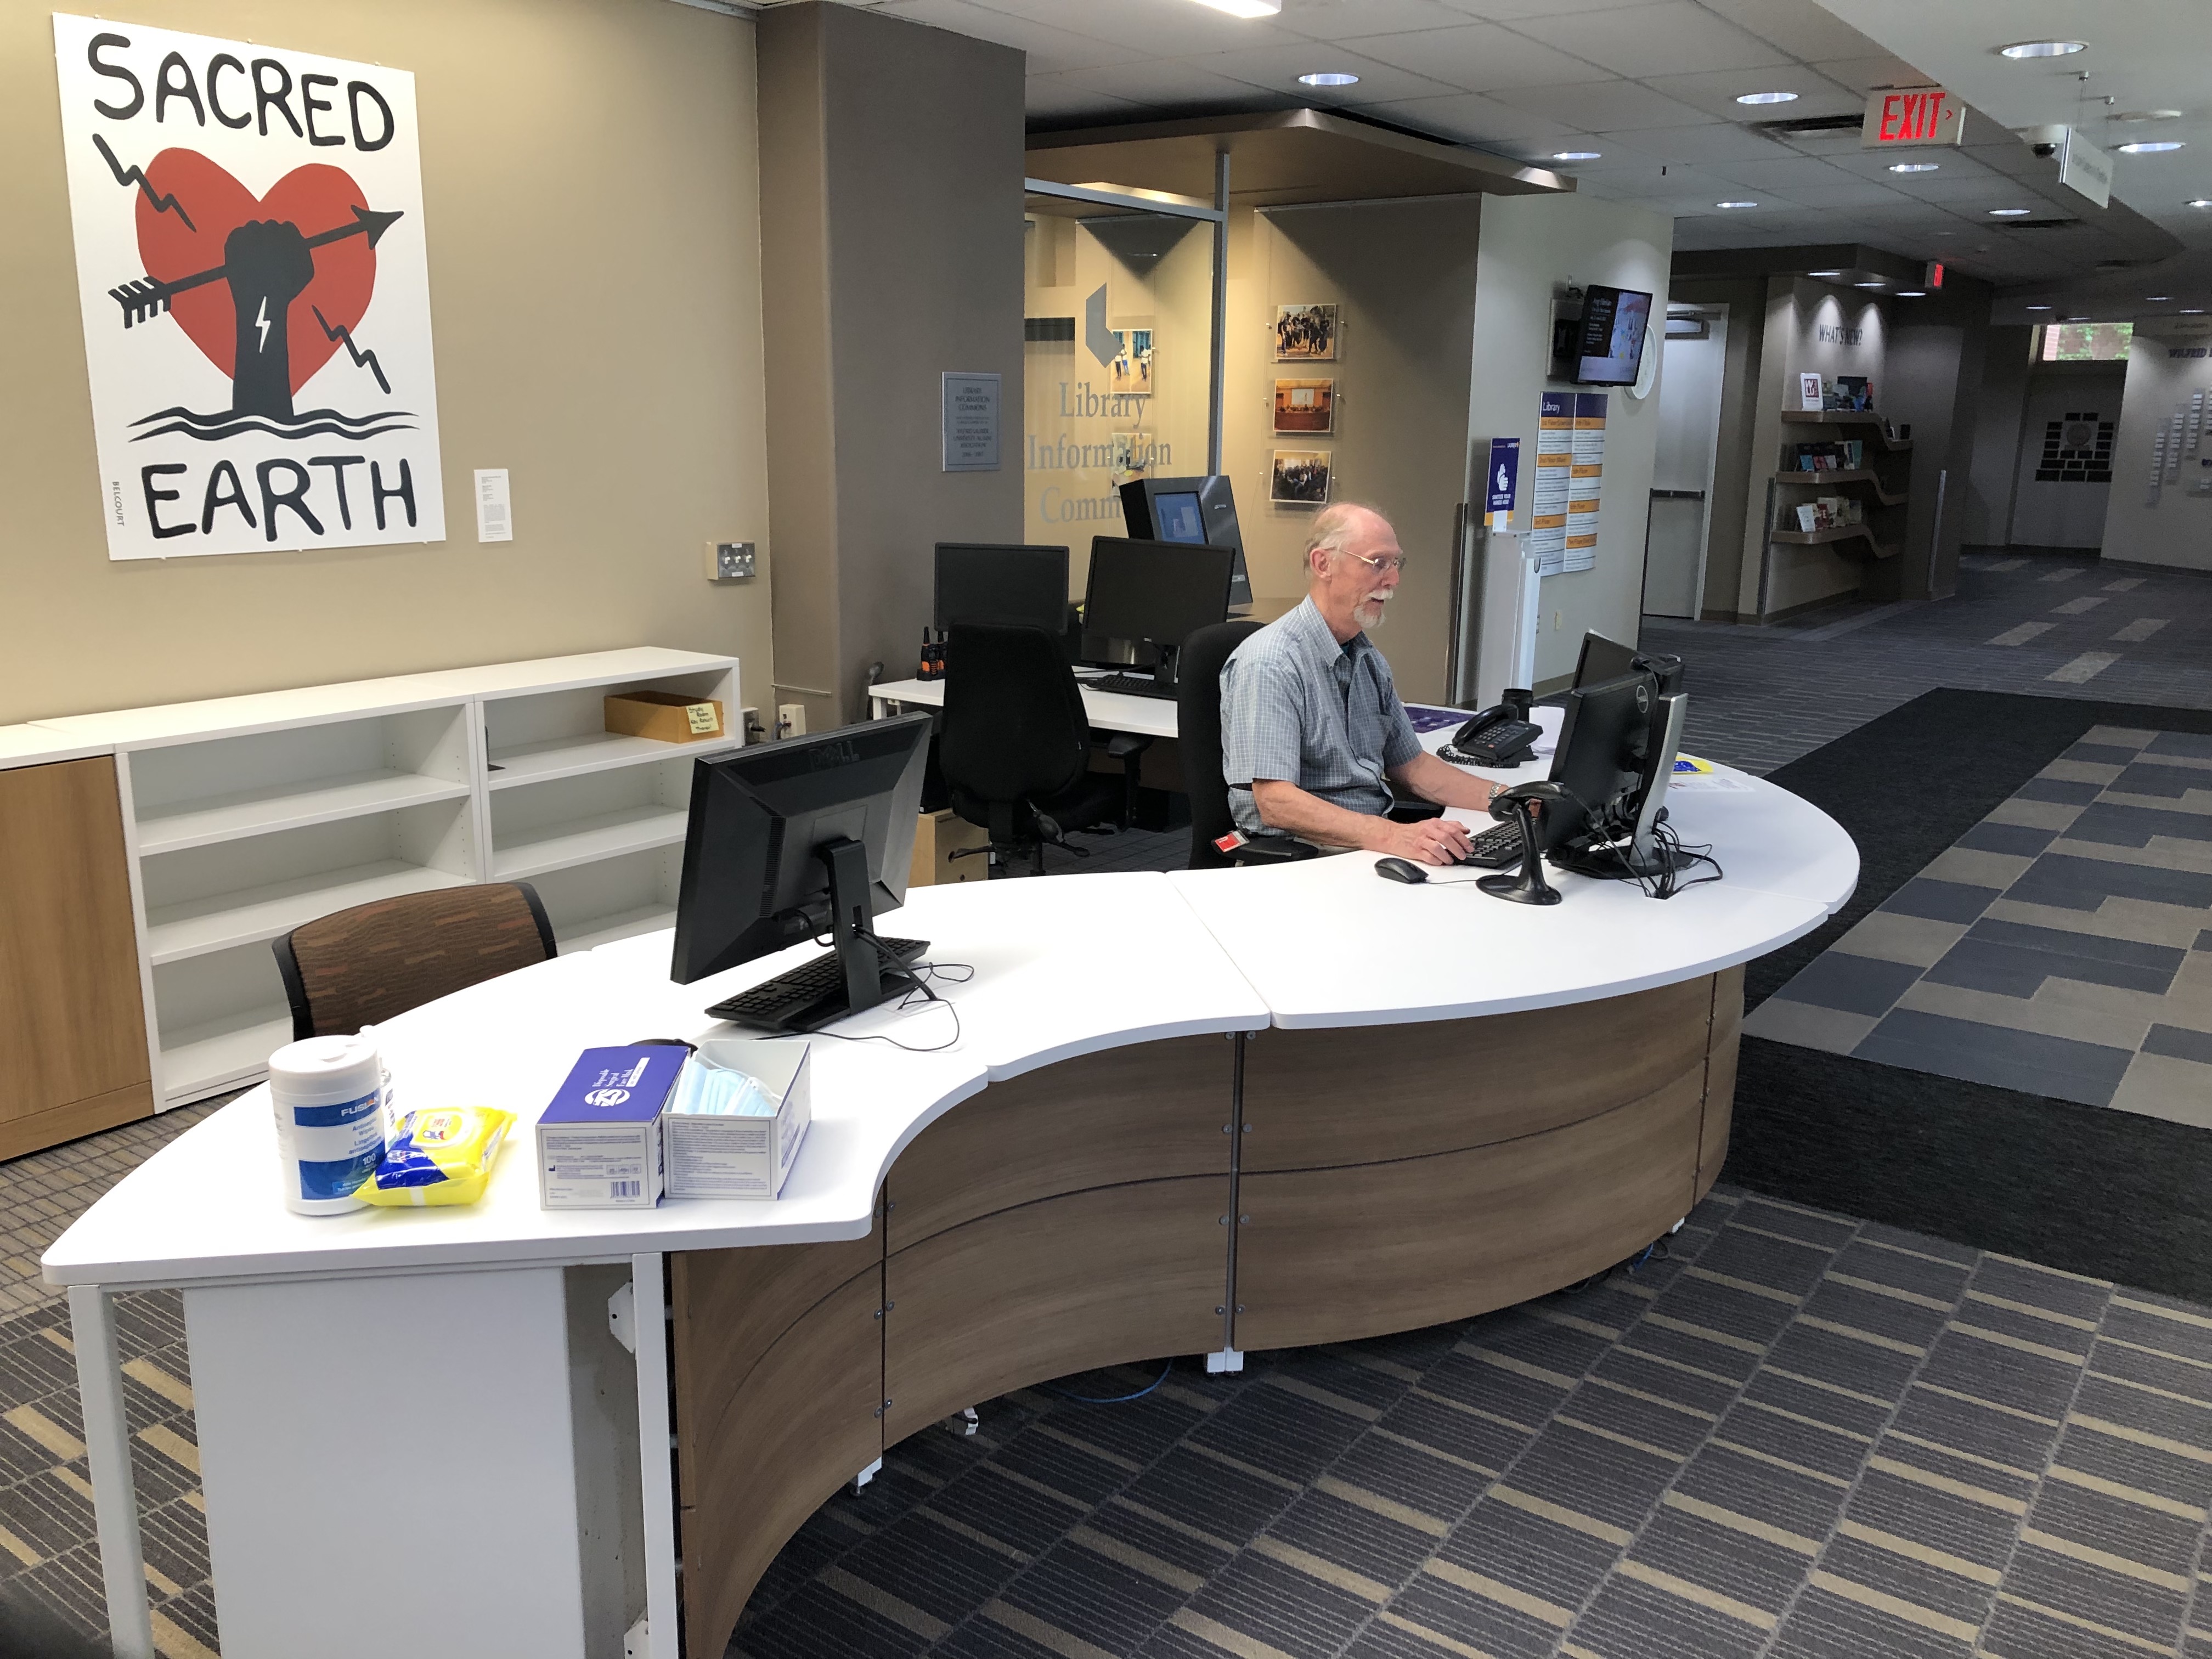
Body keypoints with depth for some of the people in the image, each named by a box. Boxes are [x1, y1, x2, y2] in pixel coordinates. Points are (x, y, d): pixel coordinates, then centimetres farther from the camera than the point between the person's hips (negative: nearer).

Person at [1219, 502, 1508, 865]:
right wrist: (1392, 836, -34)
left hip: (1376, 843, 9)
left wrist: (1505, 798, 9)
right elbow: (1276, 803, -24)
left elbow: (1410, 765, 23)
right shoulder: (1269, 664, -16)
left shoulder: (1369, 659, 15)